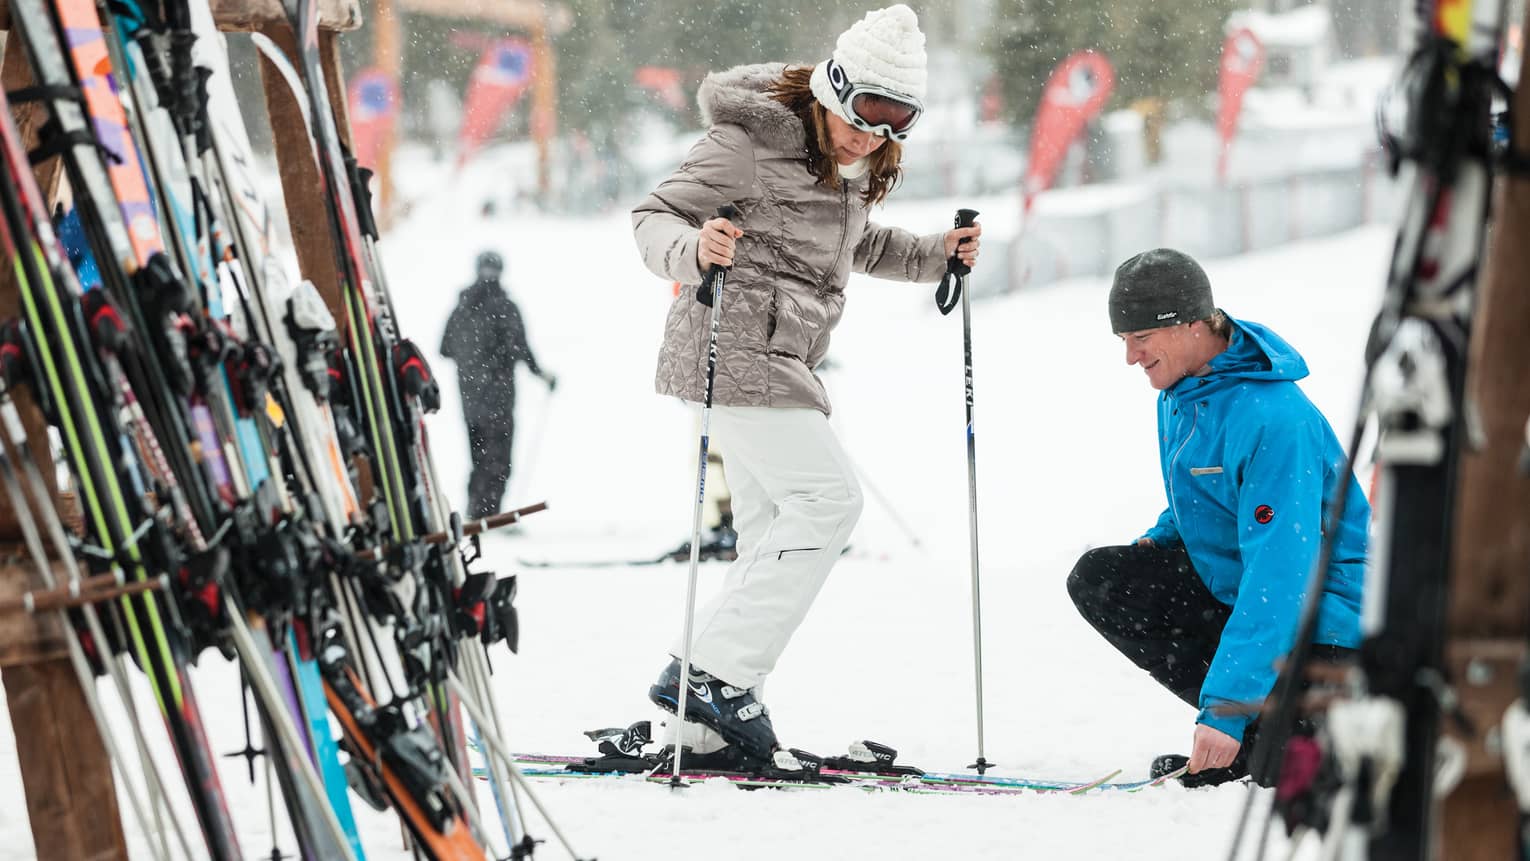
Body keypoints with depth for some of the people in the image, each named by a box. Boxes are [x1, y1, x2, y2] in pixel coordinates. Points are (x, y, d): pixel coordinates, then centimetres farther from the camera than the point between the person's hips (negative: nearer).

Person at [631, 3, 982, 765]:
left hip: (782, 360, 10)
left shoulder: (852, 165, 12)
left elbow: (853, 245, 29)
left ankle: (705, 718, 9)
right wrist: (693, 252, -36)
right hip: (735, 347, -10)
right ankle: (712, 673, -17)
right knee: (826, 498, -16)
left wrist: (933, 256, 14)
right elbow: (653, 217, -15)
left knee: (775, 534, 8)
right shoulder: (752, 143, -15)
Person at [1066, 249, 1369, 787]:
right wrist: (1162, 539, -1)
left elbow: (1279, 573, -34)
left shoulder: (1273, 420, -28)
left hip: (1315, 616, -10)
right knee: (1099, 580, -7)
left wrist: (1228, 705, -38)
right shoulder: (1180, 389, 2)